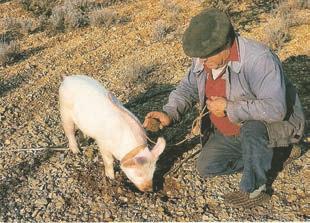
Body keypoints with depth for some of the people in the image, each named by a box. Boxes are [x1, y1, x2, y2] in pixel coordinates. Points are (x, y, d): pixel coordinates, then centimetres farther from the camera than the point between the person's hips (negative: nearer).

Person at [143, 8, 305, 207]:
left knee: (252, 128, -40)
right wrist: (169, 113, -17)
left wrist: (229, 108, -33)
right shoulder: (204, 59, -10)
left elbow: (275, 109, -40)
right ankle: (262, 156, 15)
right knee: (206, 167, 5)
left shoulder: (258, 59, -34)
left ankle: (255, 189, -18)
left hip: (277, 125, -7)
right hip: (230, 131, 8)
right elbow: (188, 88, 2)